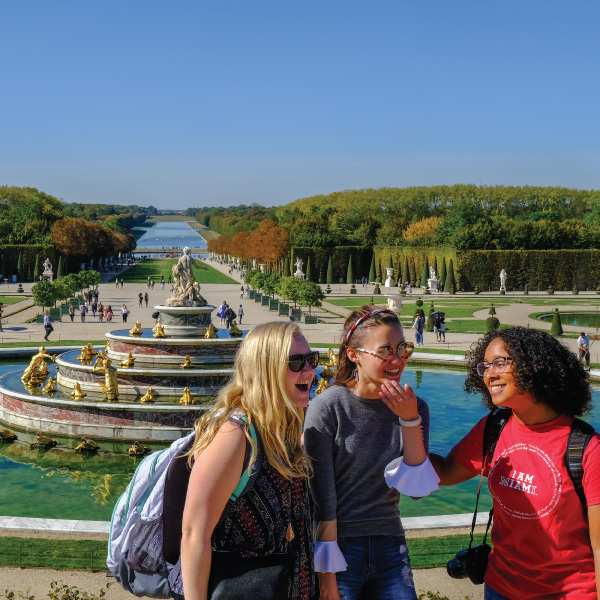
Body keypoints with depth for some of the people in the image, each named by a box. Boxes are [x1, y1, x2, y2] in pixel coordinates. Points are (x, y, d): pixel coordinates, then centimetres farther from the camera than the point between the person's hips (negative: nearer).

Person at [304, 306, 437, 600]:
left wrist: (410, 421, -17)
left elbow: (417, 489, -7)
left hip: (390, 547, 4)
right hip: (340, 545, -4)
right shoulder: (327, 408, -14)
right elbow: (322, 498, -14)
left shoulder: (413, 407, -1)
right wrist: (327, 576, -13)